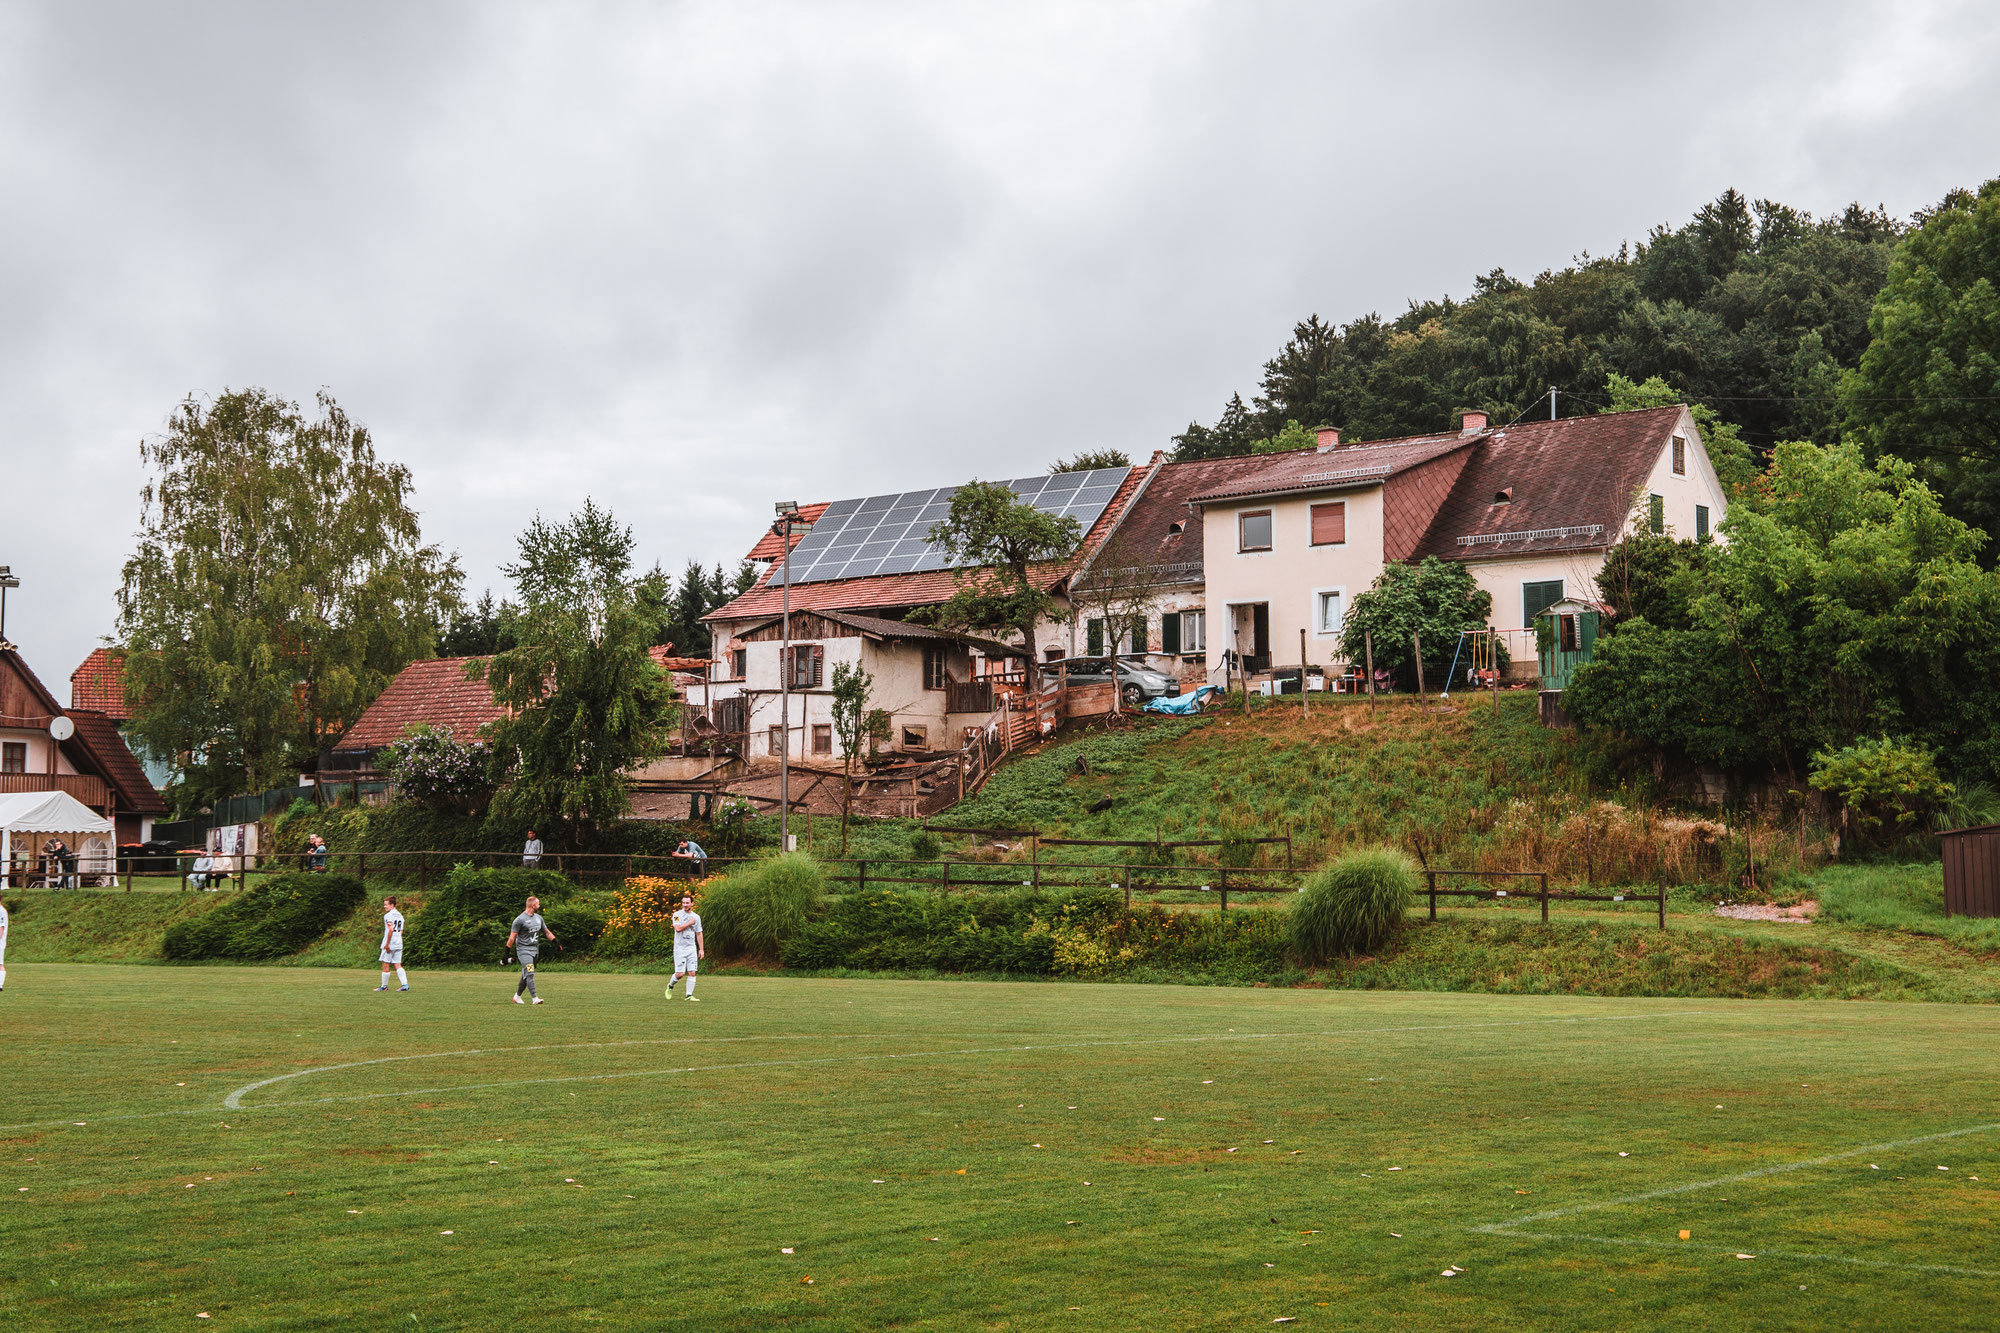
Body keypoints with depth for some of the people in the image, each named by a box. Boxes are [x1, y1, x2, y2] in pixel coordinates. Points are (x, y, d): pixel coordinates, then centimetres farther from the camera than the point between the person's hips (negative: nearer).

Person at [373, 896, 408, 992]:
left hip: (390, 944, -8)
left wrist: (387, 943, -18)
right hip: (398, 944, 8)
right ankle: (405, 984, -6)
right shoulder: (400, 915, 15)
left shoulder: (388, 915, -10)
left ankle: (384, 986, 8)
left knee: (385, 965, 2)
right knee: (398, 965, 6)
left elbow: (391, 929, -20)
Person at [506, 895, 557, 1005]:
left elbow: (547, 932, 24)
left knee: (526, 975, 10)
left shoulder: (538, 918, 14)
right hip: (523, 950, -7)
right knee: (530, 973, -17)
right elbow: (512, 938, -9)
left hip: (535, 950, 7)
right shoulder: (520, 920, -10)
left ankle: (517, 996, 22)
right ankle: (534, 998, -23)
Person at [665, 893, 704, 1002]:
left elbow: (699, 934, 15)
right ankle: (670, 986, 21)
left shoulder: (696, 917, 10)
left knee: (692, 972, -5)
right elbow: (678, 928, -20)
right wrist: (690, 923, -12)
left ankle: (689, 995, 1)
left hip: (692, 948, 4)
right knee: (680, 973, -8)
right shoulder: (677, 915, -4)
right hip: (679, 948, -4)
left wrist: (701, 949, 9)